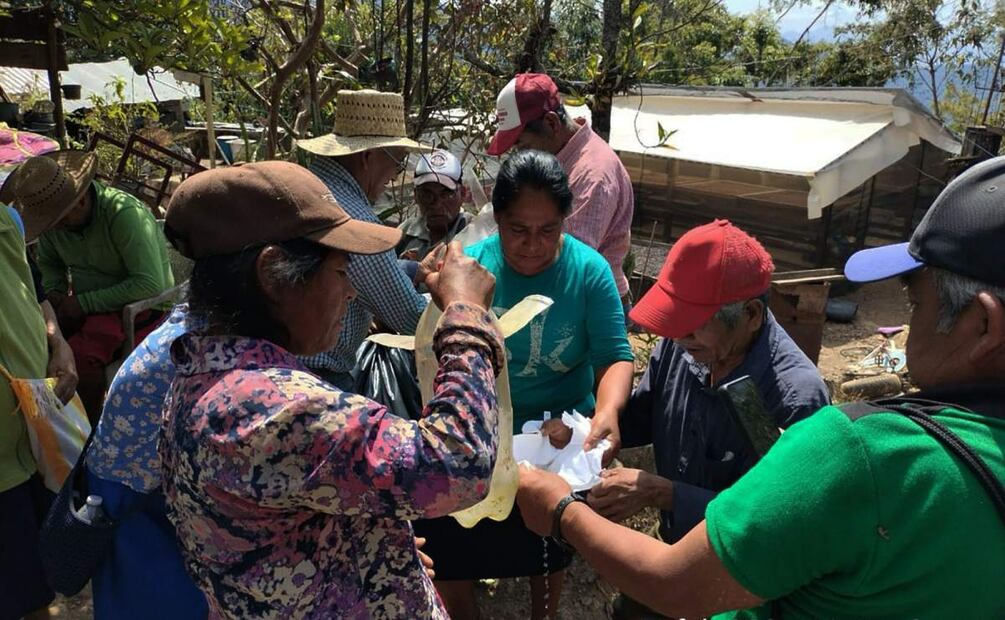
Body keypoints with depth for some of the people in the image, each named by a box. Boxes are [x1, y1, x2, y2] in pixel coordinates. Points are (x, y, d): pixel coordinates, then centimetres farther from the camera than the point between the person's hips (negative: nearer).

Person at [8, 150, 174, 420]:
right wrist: (54, 291, -3)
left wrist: (84, 303, -22)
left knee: (80, 354, -30)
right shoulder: (54, 218, -2)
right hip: (84, 301, 7)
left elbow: (150, 284, -26)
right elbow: (48, 261, 19)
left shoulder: (124, 214, -24)